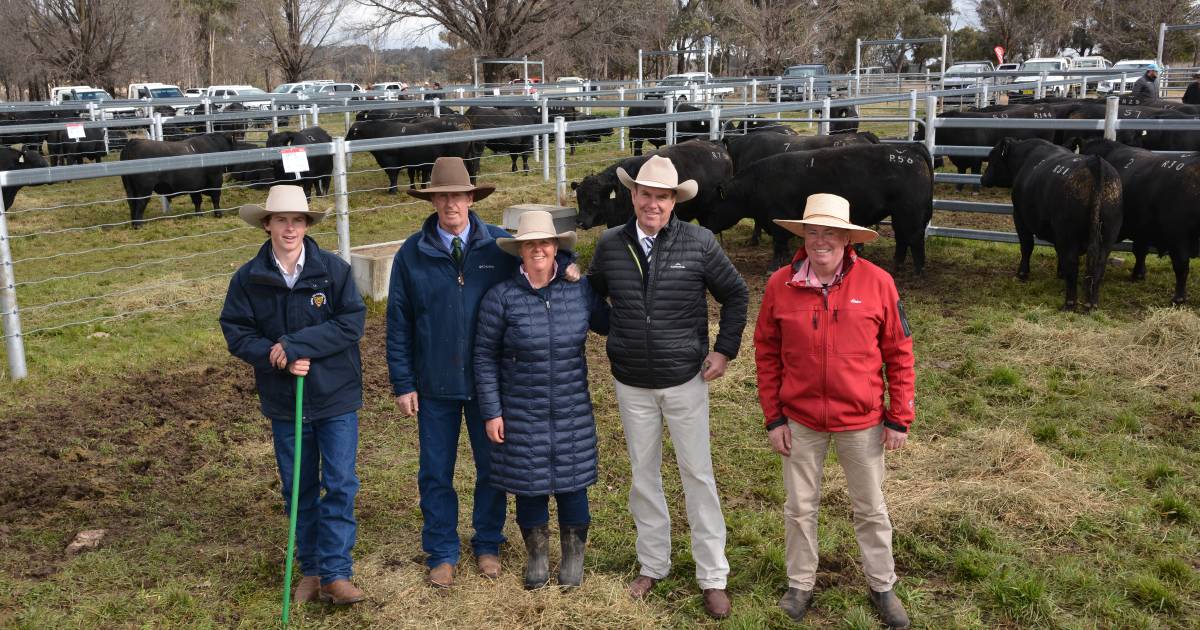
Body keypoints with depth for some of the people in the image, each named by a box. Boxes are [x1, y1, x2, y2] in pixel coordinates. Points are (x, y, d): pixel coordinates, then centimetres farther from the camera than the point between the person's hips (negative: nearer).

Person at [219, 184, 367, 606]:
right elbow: (236, 333, -4)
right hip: (284, 402, 2)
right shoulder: (248, 279, -4)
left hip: (336, 397, -2)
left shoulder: (333, 269, -9)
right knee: (298, 490, 13)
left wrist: (296, 344, -21)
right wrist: (276, 357, -20)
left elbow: (352, 322, -15)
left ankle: (336, 574, 9)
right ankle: (311, 571, 28)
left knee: (340, 486, -1)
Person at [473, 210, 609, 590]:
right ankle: (537, 556, 32)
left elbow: (608, 323, 16)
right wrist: (491, 412, -6)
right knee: (529, 486, 10)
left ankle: (573, 557, 32)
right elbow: (484, 357, -4)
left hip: (572, 413, 2)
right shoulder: (501, 297, -9)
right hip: (522, 415, -2)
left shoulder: (579, 290, -2)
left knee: (572, 485, 10)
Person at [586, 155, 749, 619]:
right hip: (631, 384, 3)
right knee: (643, 475, 14)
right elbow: (594, 293, 15)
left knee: (698, 475, 4)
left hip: (686, 380, -2)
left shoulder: (699, 243, -10)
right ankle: (653, 564, 31)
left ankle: (713, 577, 17)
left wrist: (724, 349, -4)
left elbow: (735, 295, 1)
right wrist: (611, 343, 8)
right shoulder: (610, 245, -3)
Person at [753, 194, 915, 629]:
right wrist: (773, 418, -2)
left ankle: (882, 587, 35)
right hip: (800, 420, 1)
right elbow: (766, 354, -1)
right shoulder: (780, 284, -8)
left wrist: (899, 418, -3)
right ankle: (800, 585, 34)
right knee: (799, 507, 15)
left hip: (861, 421, -1)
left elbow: (899, 354, -4)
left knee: (871, 509, 15)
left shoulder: (877, 282, -11)